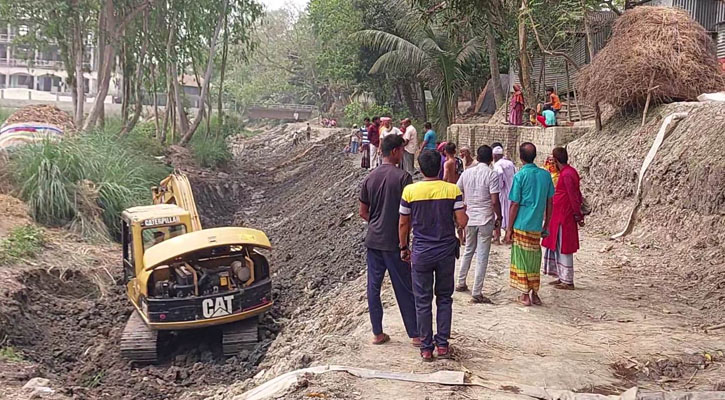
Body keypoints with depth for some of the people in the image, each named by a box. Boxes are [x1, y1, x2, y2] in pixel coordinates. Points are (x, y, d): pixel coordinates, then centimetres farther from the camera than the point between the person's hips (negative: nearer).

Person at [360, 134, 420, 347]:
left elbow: (363, 212, 8)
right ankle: (415, 335, 11)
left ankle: (377, 333, 17)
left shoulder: (369, 178, 3)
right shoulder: (402, 177, -12)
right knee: (404, 289, 4)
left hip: (373, 240, 5)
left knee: (373, 287, 11)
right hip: (394, 242, -5)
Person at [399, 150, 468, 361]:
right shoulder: (452, 190, -7)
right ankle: (443, 344, 16)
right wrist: (463, 211, 14)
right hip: (446, 252, 1)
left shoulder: (410, 191, -7)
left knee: (423, 301, 8)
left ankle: (426, 348, 13)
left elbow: (404, 225, -1)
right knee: (444, 298, 15)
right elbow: (462, 222, -8)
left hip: (421, 254, -1)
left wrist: (404, 247, 13)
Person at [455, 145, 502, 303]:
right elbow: (495, 201, -16)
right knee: (482, 257, 0)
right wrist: (499, 218, -1)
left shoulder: (466, 173, 3)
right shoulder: (492, 175, -12)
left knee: (468, 251, 23)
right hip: (486, 220, -5)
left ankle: (461, 283, 32)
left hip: (469, 219, 5)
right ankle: (476, 293, 0)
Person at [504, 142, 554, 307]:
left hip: (521, 225, -4)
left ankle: (525, 295, 8)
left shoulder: (520, 176, -11)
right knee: (534, 259, 15)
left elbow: (515, 205, -9)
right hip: (537, 226, 4)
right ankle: (534, 294, 20)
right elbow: (549, 202, 8)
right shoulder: (545, 175, 3)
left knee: (522, 259, 5)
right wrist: (546, 225, 18)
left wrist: (509, 229, -2)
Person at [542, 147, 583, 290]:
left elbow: (573, 196, -19)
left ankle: (568, 281, 4)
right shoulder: (570, 171, 12)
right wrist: (578, 214, 18)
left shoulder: (566, 174, -19)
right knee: (557, 246, 15)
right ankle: (562, 277, 23)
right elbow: (576, 195, 16)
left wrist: (578, 215, -16)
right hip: (559, 215, 10)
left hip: (564, 217, -10)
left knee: (563, 248, -3)